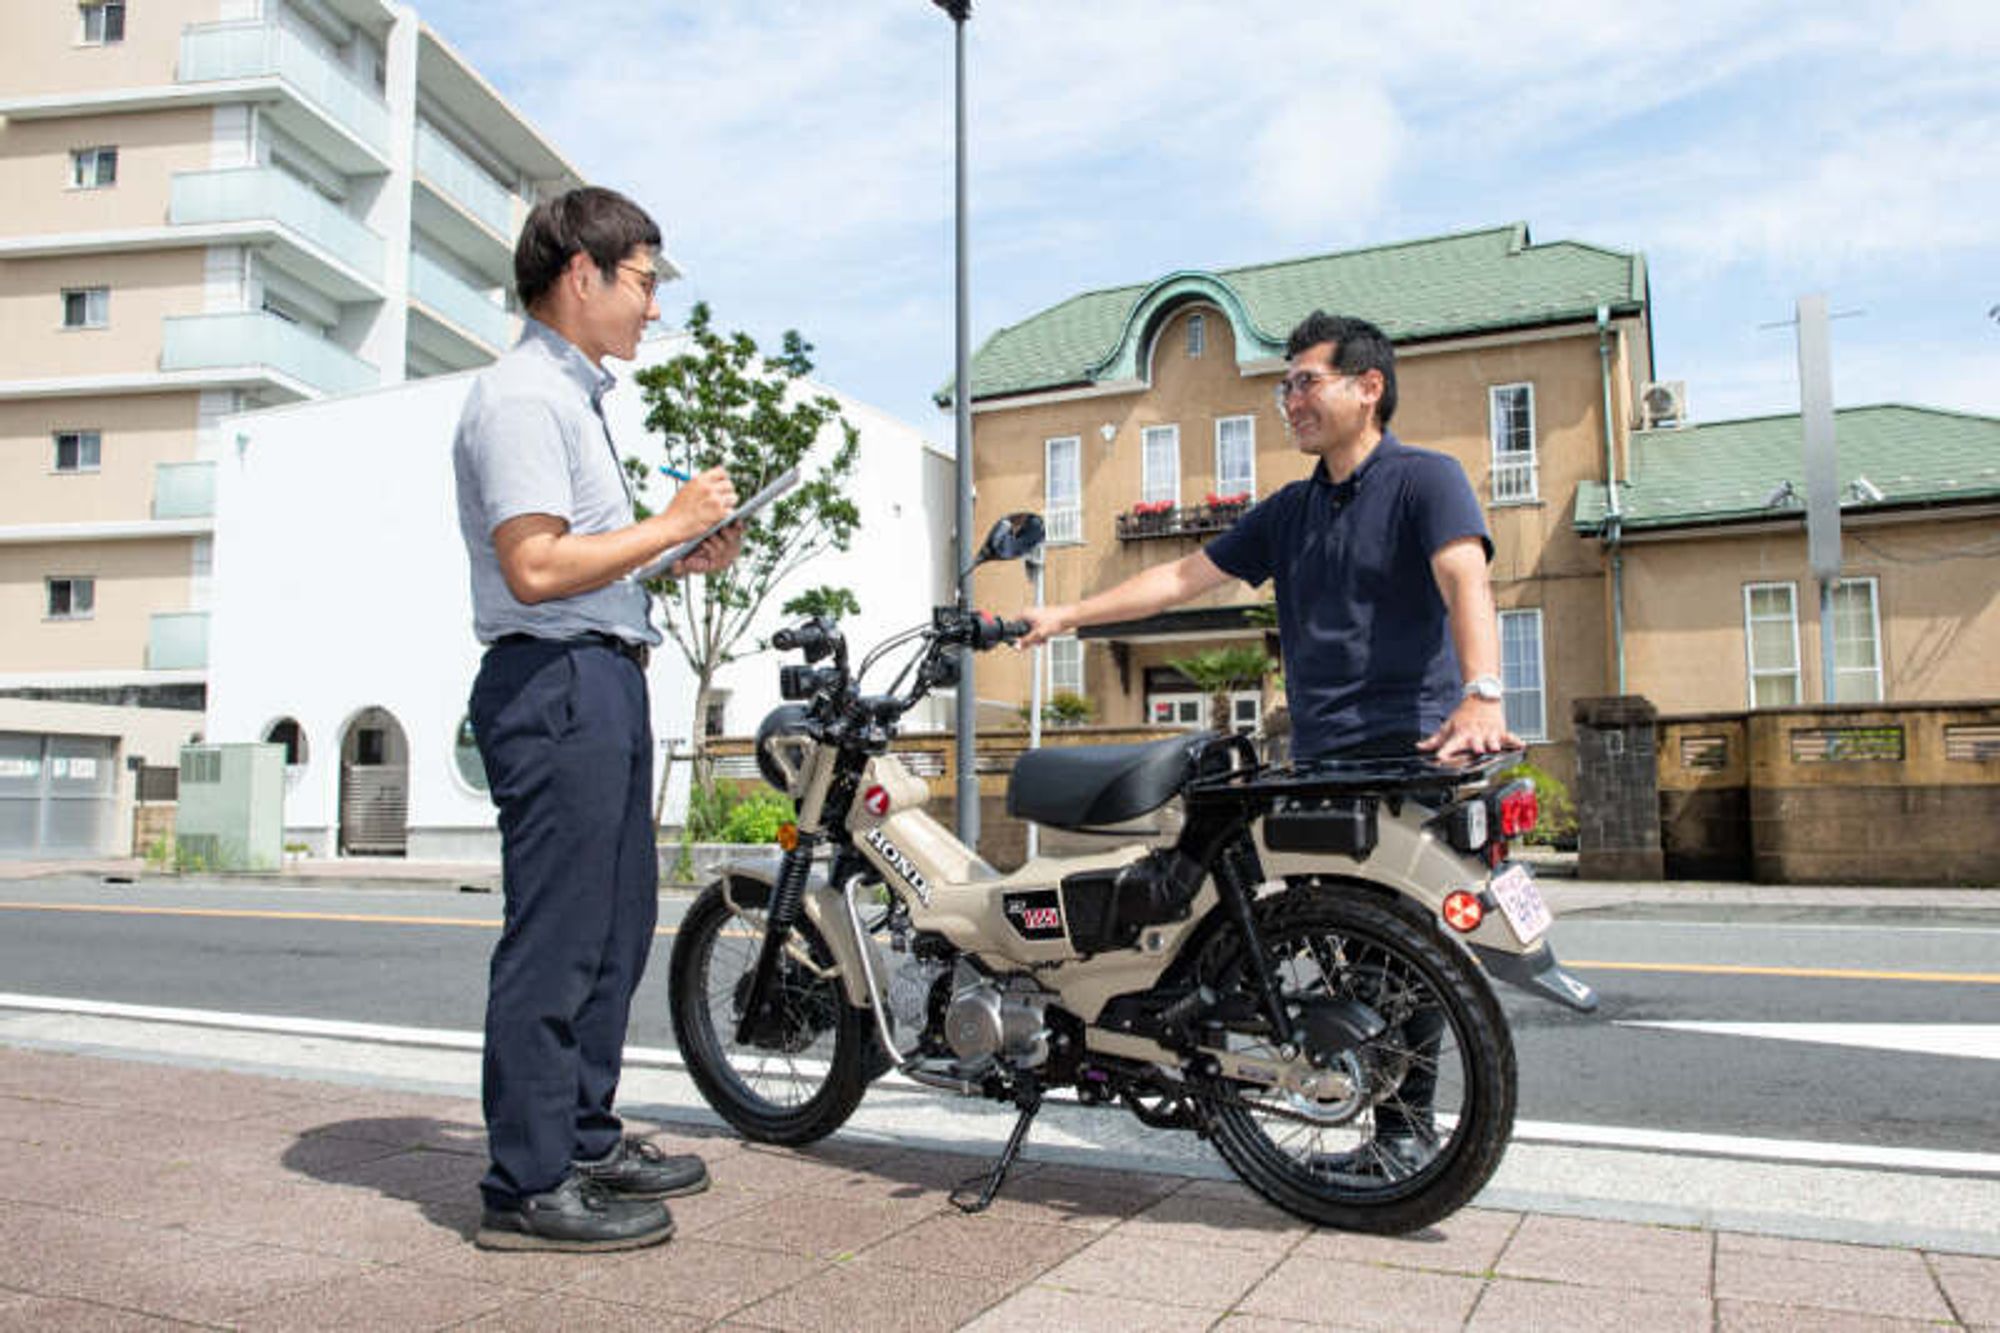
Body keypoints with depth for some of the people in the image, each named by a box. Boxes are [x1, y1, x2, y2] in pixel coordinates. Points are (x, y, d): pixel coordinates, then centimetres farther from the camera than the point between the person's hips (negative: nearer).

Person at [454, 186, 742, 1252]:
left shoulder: (573, 395, 22)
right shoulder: (522, 395, -11)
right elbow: (536, 568, -22)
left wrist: (681, 557, 12)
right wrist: (669, 526, -14)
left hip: (605, 683, 11)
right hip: (555, 683, -11)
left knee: (615, 926, 15)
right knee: (556, 937, -6)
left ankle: (585, 1140, 27)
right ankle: (528, 1188, 4)